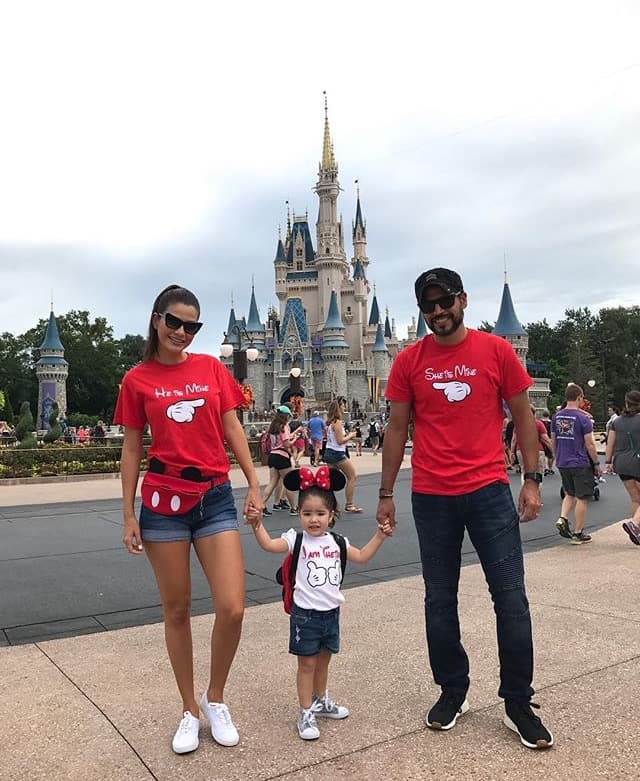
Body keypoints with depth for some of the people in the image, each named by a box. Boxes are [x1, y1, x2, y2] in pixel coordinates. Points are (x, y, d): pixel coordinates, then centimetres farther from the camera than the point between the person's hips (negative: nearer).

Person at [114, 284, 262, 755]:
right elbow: (132, 449, 3)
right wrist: (128, 515, 1)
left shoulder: (212, 368, 4)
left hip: (215, 499, 1)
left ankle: (215, 699, 21)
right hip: (164, 502, -1)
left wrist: (254, 484, 0)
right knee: (177, 611, 9)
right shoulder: (137, 380, 1)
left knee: (232, 609, -5)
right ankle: (190, 710, 28)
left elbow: (233, 429, 6)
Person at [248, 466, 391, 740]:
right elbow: (269, 545, -28)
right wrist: (257, 525, -43)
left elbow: (362, 556, 13)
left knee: (323, 659, 21)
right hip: (305, 614, -5)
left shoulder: (336, 541, 3)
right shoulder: (296, 539, -12)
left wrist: (379, 536, 6)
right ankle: (306, 714, 17)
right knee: (307, 664, 4)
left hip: (331, 612, 5)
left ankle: (320, 701, 41)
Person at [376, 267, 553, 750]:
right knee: (440, 601, 10)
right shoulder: (409, 362, 2)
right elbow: (397, 429, 6)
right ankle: (453, 692, 29)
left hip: (489, 491, -1)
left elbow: (522, 417, 5)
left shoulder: (496, 351, 0)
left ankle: (518, 704, 19)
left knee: (511, 597, 3)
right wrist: (386, 495, 5)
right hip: (431, 497, 1)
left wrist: (532, 480, -1)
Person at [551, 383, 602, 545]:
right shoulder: (583, 418, -13)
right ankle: (578, 533, 10)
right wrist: (596, 464, -1)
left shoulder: (556, 417, 4)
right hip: (581, 464, -5)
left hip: (562, 464, 6)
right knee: (581, 498, 5)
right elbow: (590, 445, -12)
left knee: (570, 494, 21)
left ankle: (562, 518, 1)